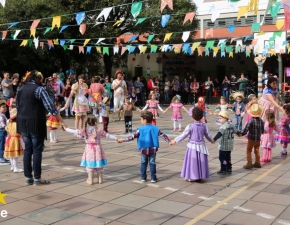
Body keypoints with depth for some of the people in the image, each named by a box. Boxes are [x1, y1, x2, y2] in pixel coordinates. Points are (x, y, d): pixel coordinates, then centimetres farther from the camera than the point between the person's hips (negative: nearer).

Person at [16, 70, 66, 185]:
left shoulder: (20, 90, 12)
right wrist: (61, 121, -9)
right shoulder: (39, 89, -9)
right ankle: (37, 178, 4)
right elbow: (50, 107, -13)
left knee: (27, 149, 12)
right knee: (37, 150, 0)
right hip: (35, 123, -7)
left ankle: (28, 177, 15)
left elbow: (18, 106, 15)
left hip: (23, 123, 7)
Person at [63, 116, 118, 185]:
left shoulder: (85, 130, -4)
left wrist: (66, 129, 14)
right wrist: (116, 139, 10)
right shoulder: (99, 130, -6)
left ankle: (90, 180, 7)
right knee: (99, 164, 12)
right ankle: (100, 179, 21)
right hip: (97, 149, 0)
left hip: (89, 149, 0)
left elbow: (74, 131, 1)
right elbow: (108, 135, 0)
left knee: (90, 165, 6)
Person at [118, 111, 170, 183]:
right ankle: (153, 178, 9)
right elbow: (163, 135, 1)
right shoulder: (155, 129, -2)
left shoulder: (140, 129, -10)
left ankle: (143, 177, 18)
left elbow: (132, 136, -13)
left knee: (143, 163, 15)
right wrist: (169, 141, 10)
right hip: (153, 149, 1)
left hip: (143, 150, -1)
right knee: (152, 163, 9)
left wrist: (123, 140, -10)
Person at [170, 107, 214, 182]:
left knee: (192, 161, 4)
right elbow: (208, 135, 11)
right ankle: (200, 175, 20)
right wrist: (211, 140, 32)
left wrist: (175, 140, -5)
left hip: (192, 147, -4)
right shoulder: (204, 126, -1)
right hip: (201, 146, 4)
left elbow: (183, 135, -12)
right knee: (201, 161, 12)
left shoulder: (190, 126, -14)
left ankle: (192, 177, 8)